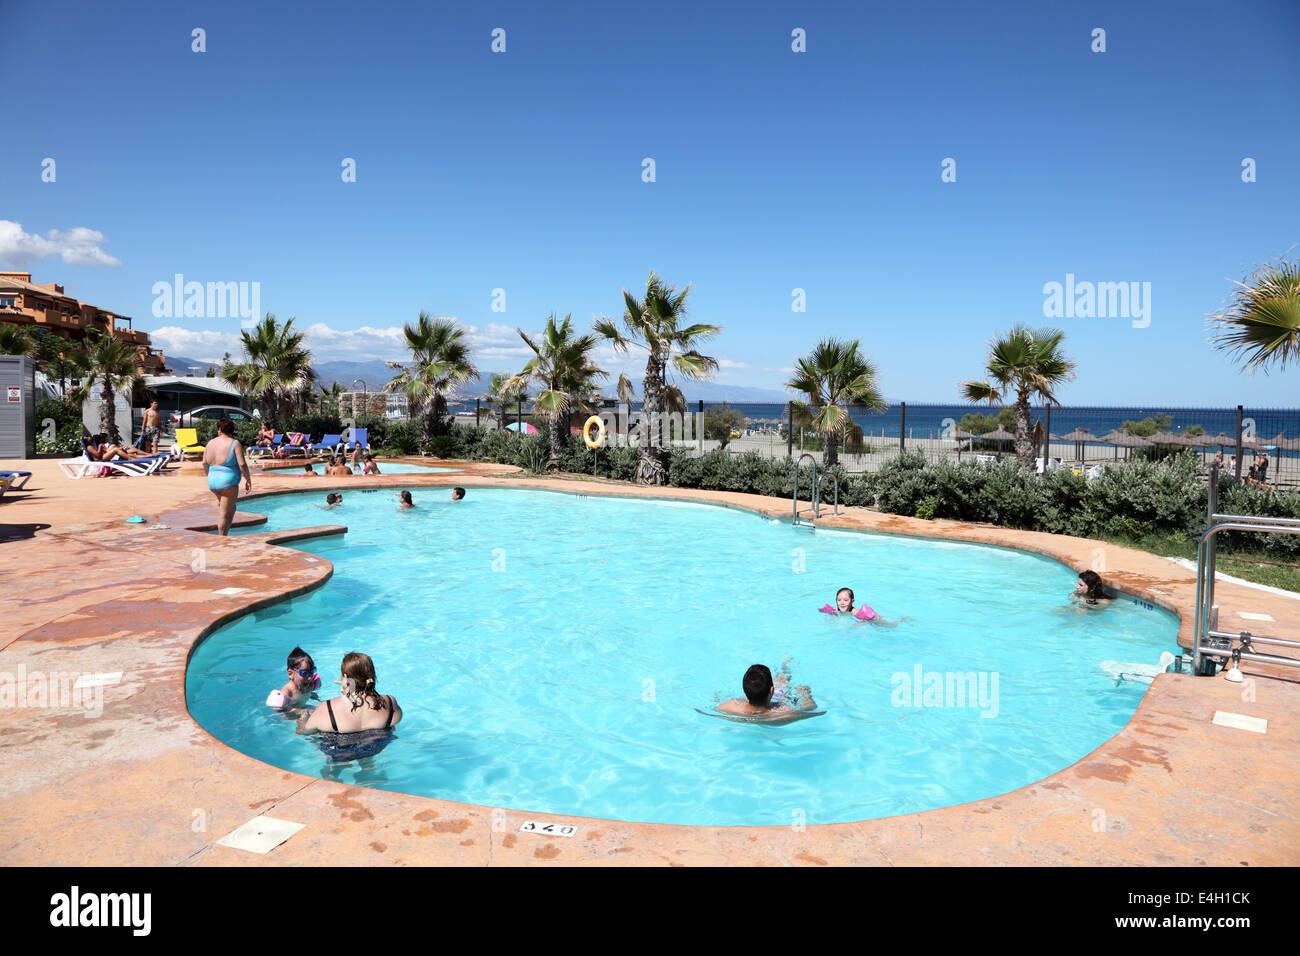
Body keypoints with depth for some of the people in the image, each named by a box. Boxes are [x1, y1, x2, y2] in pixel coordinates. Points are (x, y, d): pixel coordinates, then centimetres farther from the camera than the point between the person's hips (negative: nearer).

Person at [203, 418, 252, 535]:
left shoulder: (210, 443, 7)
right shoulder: (234, 444, -9)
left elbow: (204, 463, 14)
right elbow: (242, 464, -15)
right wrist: (248, 480, -4)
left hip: (212, 482, 6)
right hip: (228, 482, -6)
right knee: (225, 514, -1)